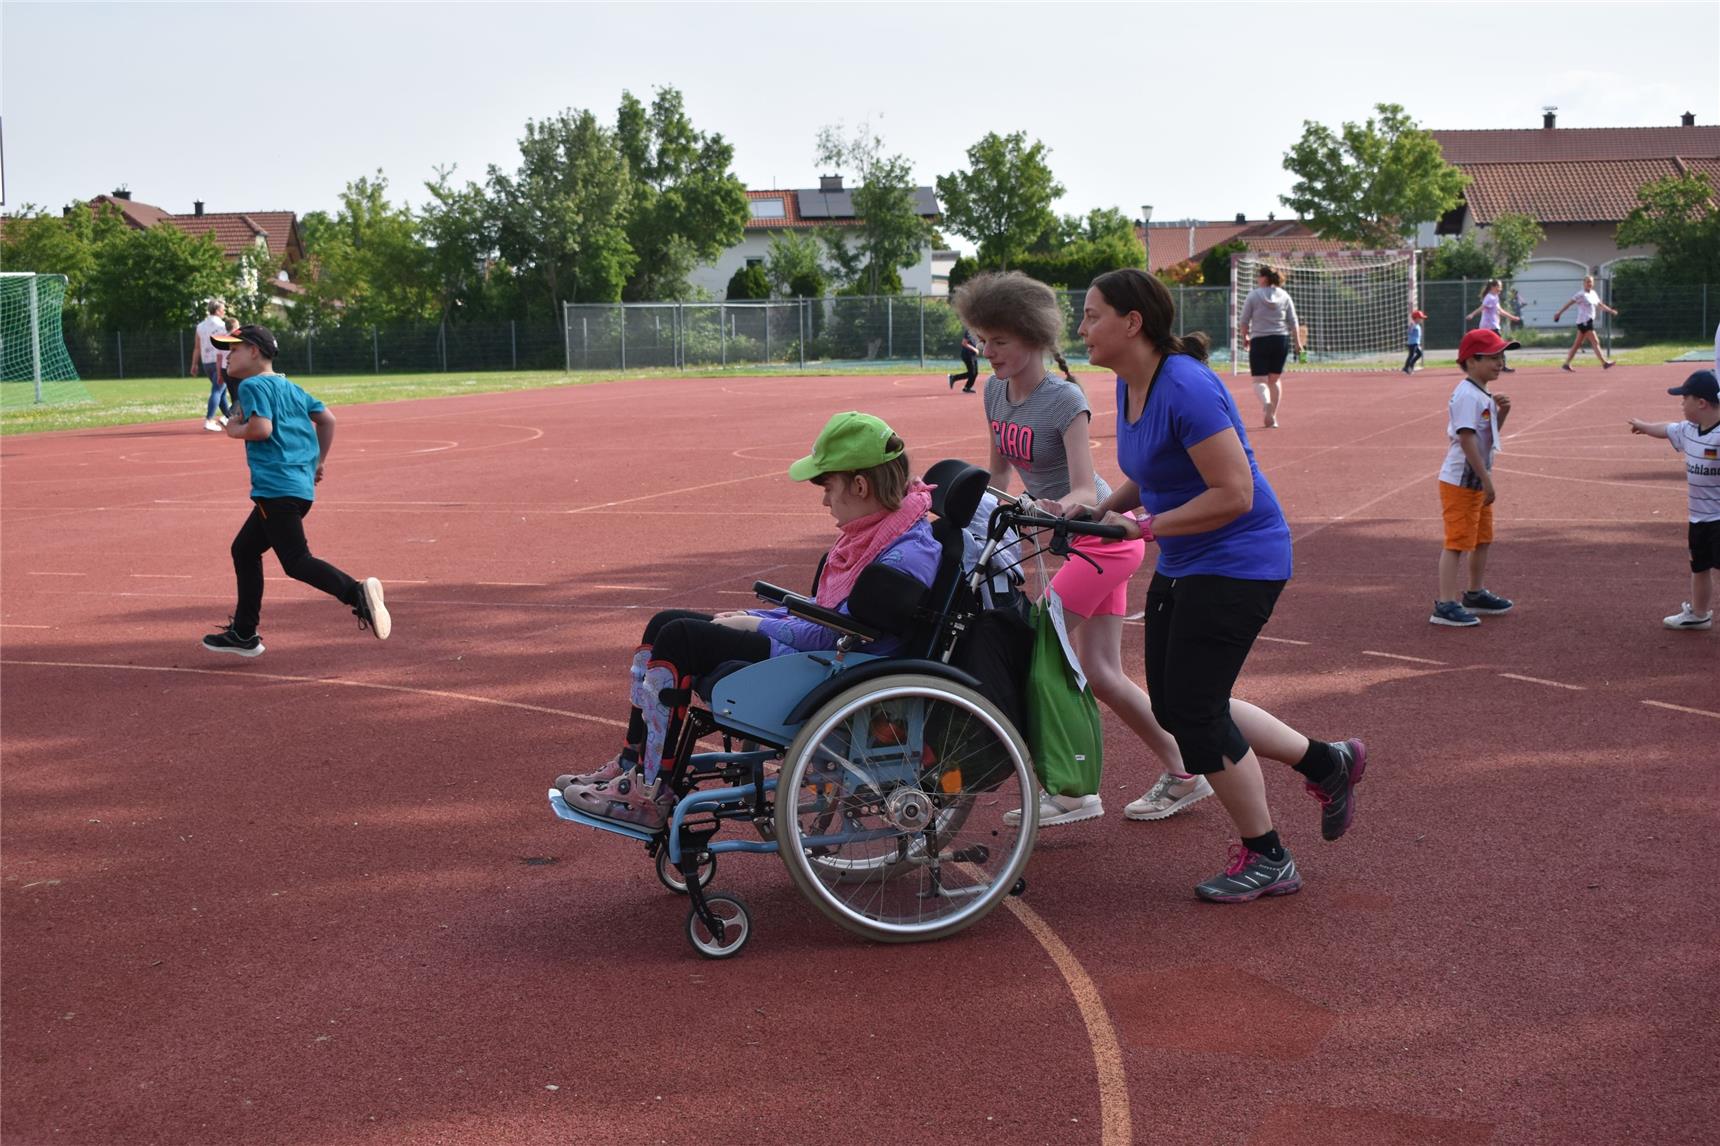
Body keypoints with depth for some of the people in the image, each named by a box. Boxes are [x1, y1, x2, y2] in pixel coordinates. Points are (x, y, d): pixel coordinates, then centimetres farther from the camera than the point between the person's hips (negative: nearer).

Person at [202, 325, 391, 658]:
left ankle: (357, 593, -34)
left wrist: (234, 430, -1)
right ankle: (244, 633, 24)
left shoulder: (252, 386, -6)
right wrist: (320, 461, 21)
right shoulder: (290, 387, 20)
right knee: (244, 549, 20)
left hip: (276, 488, -10)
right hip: (302, 486, 10)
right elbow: (327, 418, 18)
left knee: (296, 561, -15)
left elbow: (261, 428, -20)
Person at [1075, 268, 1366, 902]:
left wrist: (1144, 526, -23)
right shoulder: (1129, 385, 5)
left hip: (1237, 565, -10)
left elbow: (1233, 494, -27)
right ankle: (1328, 763, 27)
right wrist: (1103, 510, 2)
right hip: (1183, 567, 10)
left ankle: (1266, 860, 14)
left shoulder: (1186, 387, -24)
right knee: (1174, 704, 13)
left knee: (1193, 711, -5)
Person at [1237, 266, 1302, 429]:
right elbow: (1293, 322, 5)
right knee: (1275, 379, 15)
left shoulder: (1253, 295, -3)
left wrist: (1245, 337, 17)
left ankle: (1266, 403, -32)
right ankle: (1273, 417, 15)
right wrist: (1298, 342, 11)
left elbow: (1243, 321, 1)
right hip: (1281, 340, 3)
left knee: (1259, 379, -1)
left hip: (1259, 341, -3)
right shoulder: (1284, 296, 6)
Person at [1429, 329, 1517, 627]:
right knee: (1457, 542, -10)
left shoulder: (1483, 396, 13)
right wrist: (1486, 479, -25)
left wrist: (1501, 413, 3)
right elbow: (1467, 439, -25)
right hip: (1461, 481, -10)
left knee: (1483, 539, 19)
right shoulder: (1467, 396, -19)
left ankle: (1476, 594, 34)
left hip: (1477, 481, 10)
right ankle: (1445, 606, -10)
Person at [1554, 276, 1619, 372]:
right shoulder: (1581, 295, -9)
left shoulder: (1593, 294, 15)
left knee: (1578, 344, 10)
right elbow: (1569, 304, -9)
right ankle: (1604, 363, -9)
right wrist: (1559, 313, -10)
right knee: (1595, 342, -10)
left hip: (1589, 322, 9)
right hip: (1583, 322, -9)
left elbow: (1600, 305, 24)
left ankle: (1566, 364, 14)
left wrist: (1611, 311, 19)